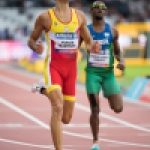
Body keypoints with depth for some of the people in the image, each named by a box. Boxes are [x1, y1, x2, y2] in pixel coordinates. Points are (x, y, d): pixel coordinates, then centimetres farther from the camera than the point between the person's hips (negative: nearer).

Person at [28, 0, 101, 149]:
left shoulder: (79, 16, 7)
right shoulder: (45, 17, -3)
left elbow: (89, 41, 15)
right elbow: (31, 40, 6)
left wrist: (92, 47, -9)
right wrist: (36, 48, -18)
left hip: (71, 69, 4)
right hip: (53, 66, -4)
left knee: (66, 118, 9)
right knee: (58, 107, -24)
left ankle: (45, 91, 39)